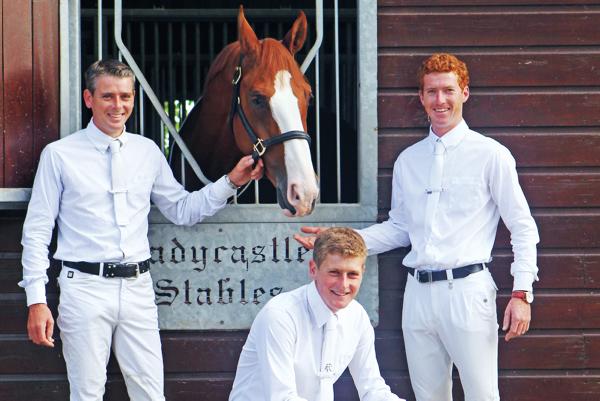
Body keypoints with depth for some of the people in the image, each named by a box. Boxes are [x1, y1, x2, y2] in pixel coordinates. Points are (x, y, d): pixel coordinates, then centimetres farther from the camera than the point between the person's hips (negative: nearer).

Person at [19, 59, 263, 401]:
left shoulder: (148, 152, 12)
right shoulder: (60, 155, 0)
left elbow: (182, 210, 19)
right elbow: (36, 232, 0)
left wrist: (232, 182, 7)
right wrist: (37, 300, -7)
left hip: (137, 287, 4)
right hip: (85, 287, -3)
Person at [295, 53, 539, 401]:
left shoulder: (490, 155, -1)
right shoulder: (407, 161, 14)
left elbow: (523, 229, -1)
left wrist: (522, 293, -10)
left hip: (467, 290, -5)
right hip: (419, 293, 5)